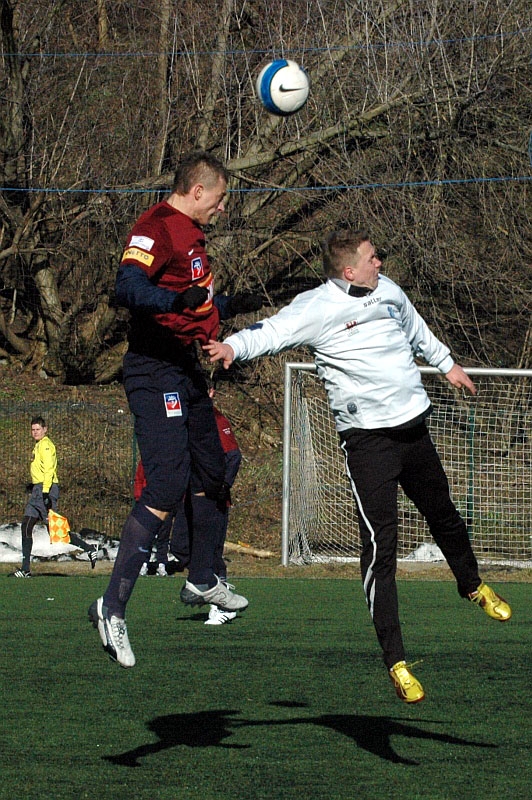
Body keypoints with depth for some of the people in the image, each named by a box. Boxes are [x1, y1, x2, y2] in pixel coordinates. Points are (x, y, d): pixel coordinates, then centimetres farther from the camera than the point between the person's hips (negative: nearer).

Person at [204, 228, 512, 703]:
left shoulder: (388, 292, 8)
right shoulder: (316, 308, -13)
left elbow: (416, 329, 28)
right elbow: (272, 332, -25)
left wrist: (445, 363, 43)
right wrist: (234, 346, -46)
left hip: (413, 427, 7)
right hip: (368, 440, -7)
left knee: (444, 517, 25)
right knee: (380, 545, -14)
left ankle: (473, 585, 56)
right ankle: (396, 661, -11)